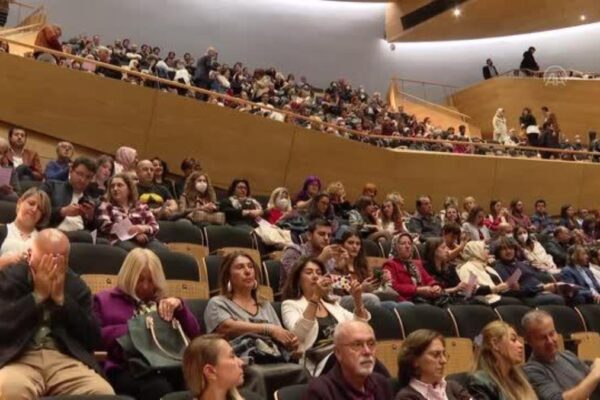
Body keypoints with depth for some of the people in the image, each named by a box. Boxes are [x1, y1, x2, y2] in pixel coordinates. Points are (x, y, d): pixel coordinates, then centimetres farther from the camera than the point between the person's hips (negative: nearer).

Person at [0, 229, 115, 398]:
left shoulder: (76, 285, 13)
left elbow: (93, 339, 4)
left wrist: (61, 298, -2)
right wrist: (38, 295, -4)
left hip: (66, 359, 1)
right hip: (19, 358, -1)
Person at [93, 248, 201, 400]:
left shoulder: (163, 302, 29)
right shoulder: (105, 300, 22)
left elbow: (194, 334, 20)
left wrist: (180, 306, 3)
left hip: (167, 365, 3)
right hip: (127, 368, -2)